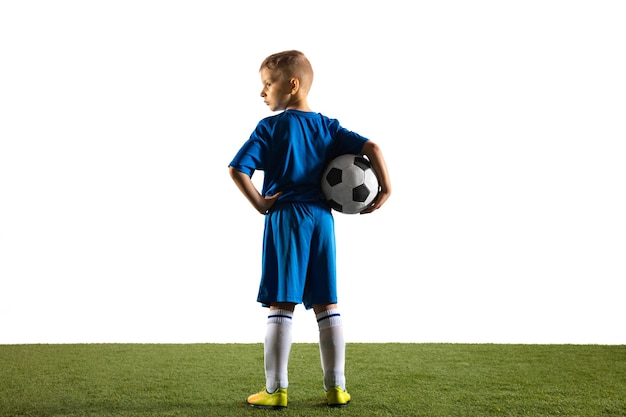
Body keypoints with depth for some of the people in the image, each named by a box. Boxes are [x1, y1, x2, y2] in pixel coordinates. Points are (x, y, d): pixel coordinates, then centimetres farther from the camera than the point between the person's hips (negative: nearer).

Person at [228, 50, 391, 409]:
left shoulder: (270, 128, -4)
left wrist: (260, 203, -4)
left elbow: (238, 169, -14)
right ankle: (336, 387, 15)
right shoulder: (328, 127, 8)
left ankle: (276, 389, 7)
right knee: (326, 305, 10)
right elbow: (370, 146, -1)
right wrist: (386, 187, 1)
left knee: (281, 305, 2)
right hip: (322, 217, 4)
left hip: (285, 218, -4)